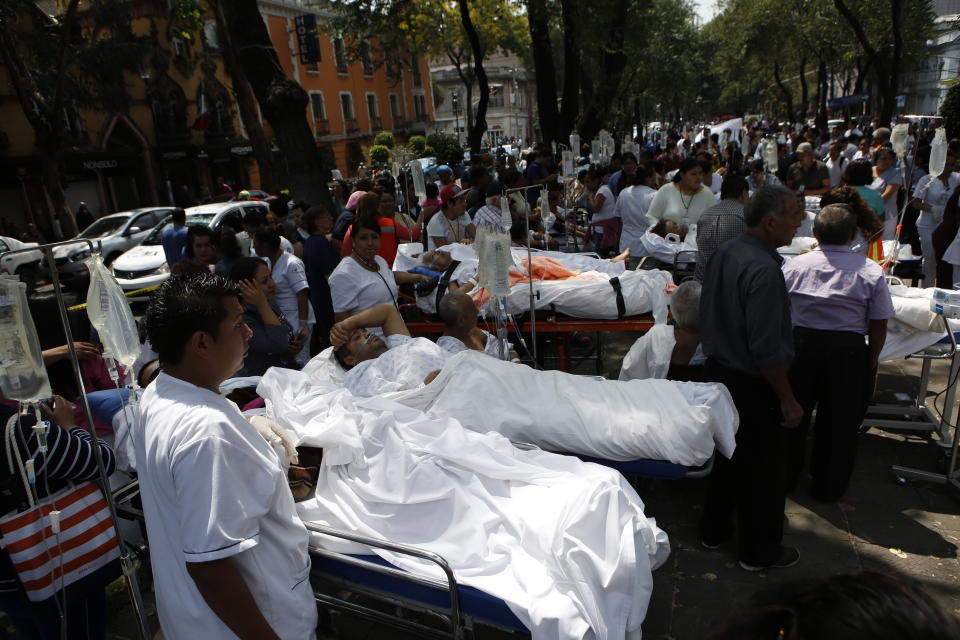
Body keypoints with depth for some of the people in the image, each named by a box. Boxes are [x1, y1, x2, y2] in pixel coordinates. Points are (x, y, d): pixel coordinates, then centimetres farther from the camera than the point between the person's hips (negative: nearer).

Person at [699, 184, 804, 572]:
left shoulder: (724, 253, 1)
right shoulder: (764, 270, -26)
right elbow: (767, 348, -26)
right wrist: (787, 399, -17)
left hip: (718, 369, 9)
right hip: (752, 386, -9)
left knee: (728, 454, 23)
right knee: (761, 468, 10)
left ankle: (714, 530, 40)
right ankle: (759, 552, 29)